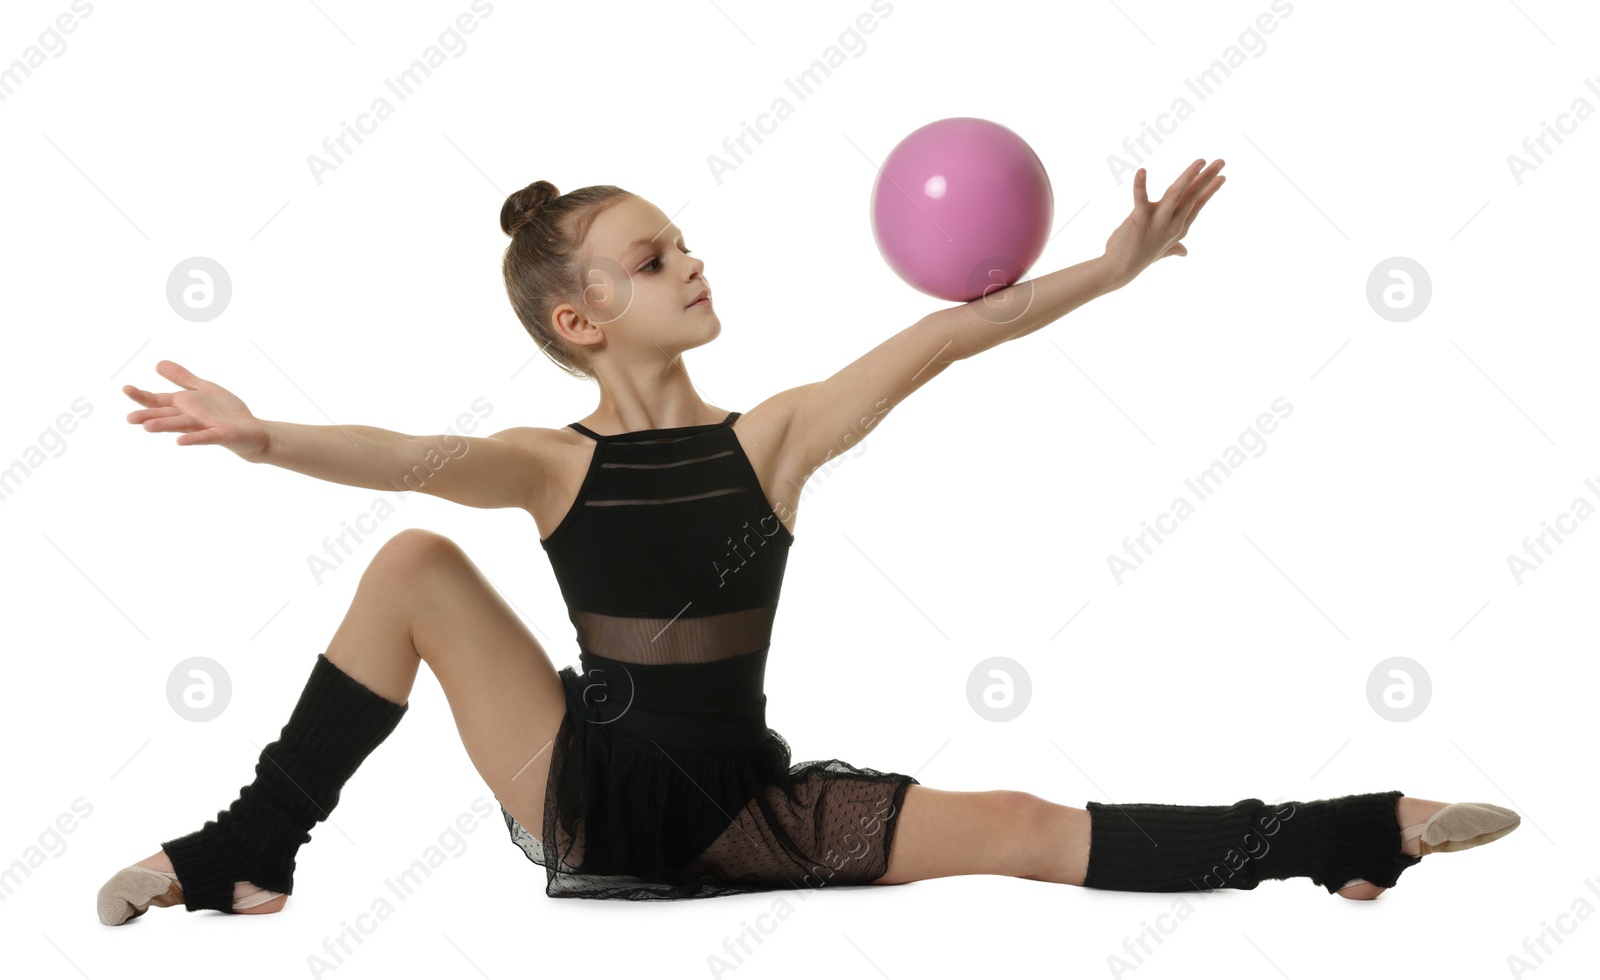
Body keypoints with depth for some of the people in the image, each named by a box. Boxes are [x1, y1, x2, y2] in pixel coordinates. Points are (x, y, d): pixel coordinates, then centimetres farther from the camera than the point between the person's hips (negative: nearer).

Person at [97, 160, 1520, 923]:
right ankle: (249, 855, -7)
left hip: (744, 808, 1)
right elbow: (410, 458, -24)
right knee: (417, 564, -16)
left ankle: (1359, 837, -9)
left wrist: (1112, 269, -15)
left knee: (1027, 831, -17)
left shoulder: (772, 437, 0)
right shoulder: (550, 465, -4)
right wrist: (262, 439, -42)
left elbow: (939, 342, -9)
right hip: (585, 799, 0)